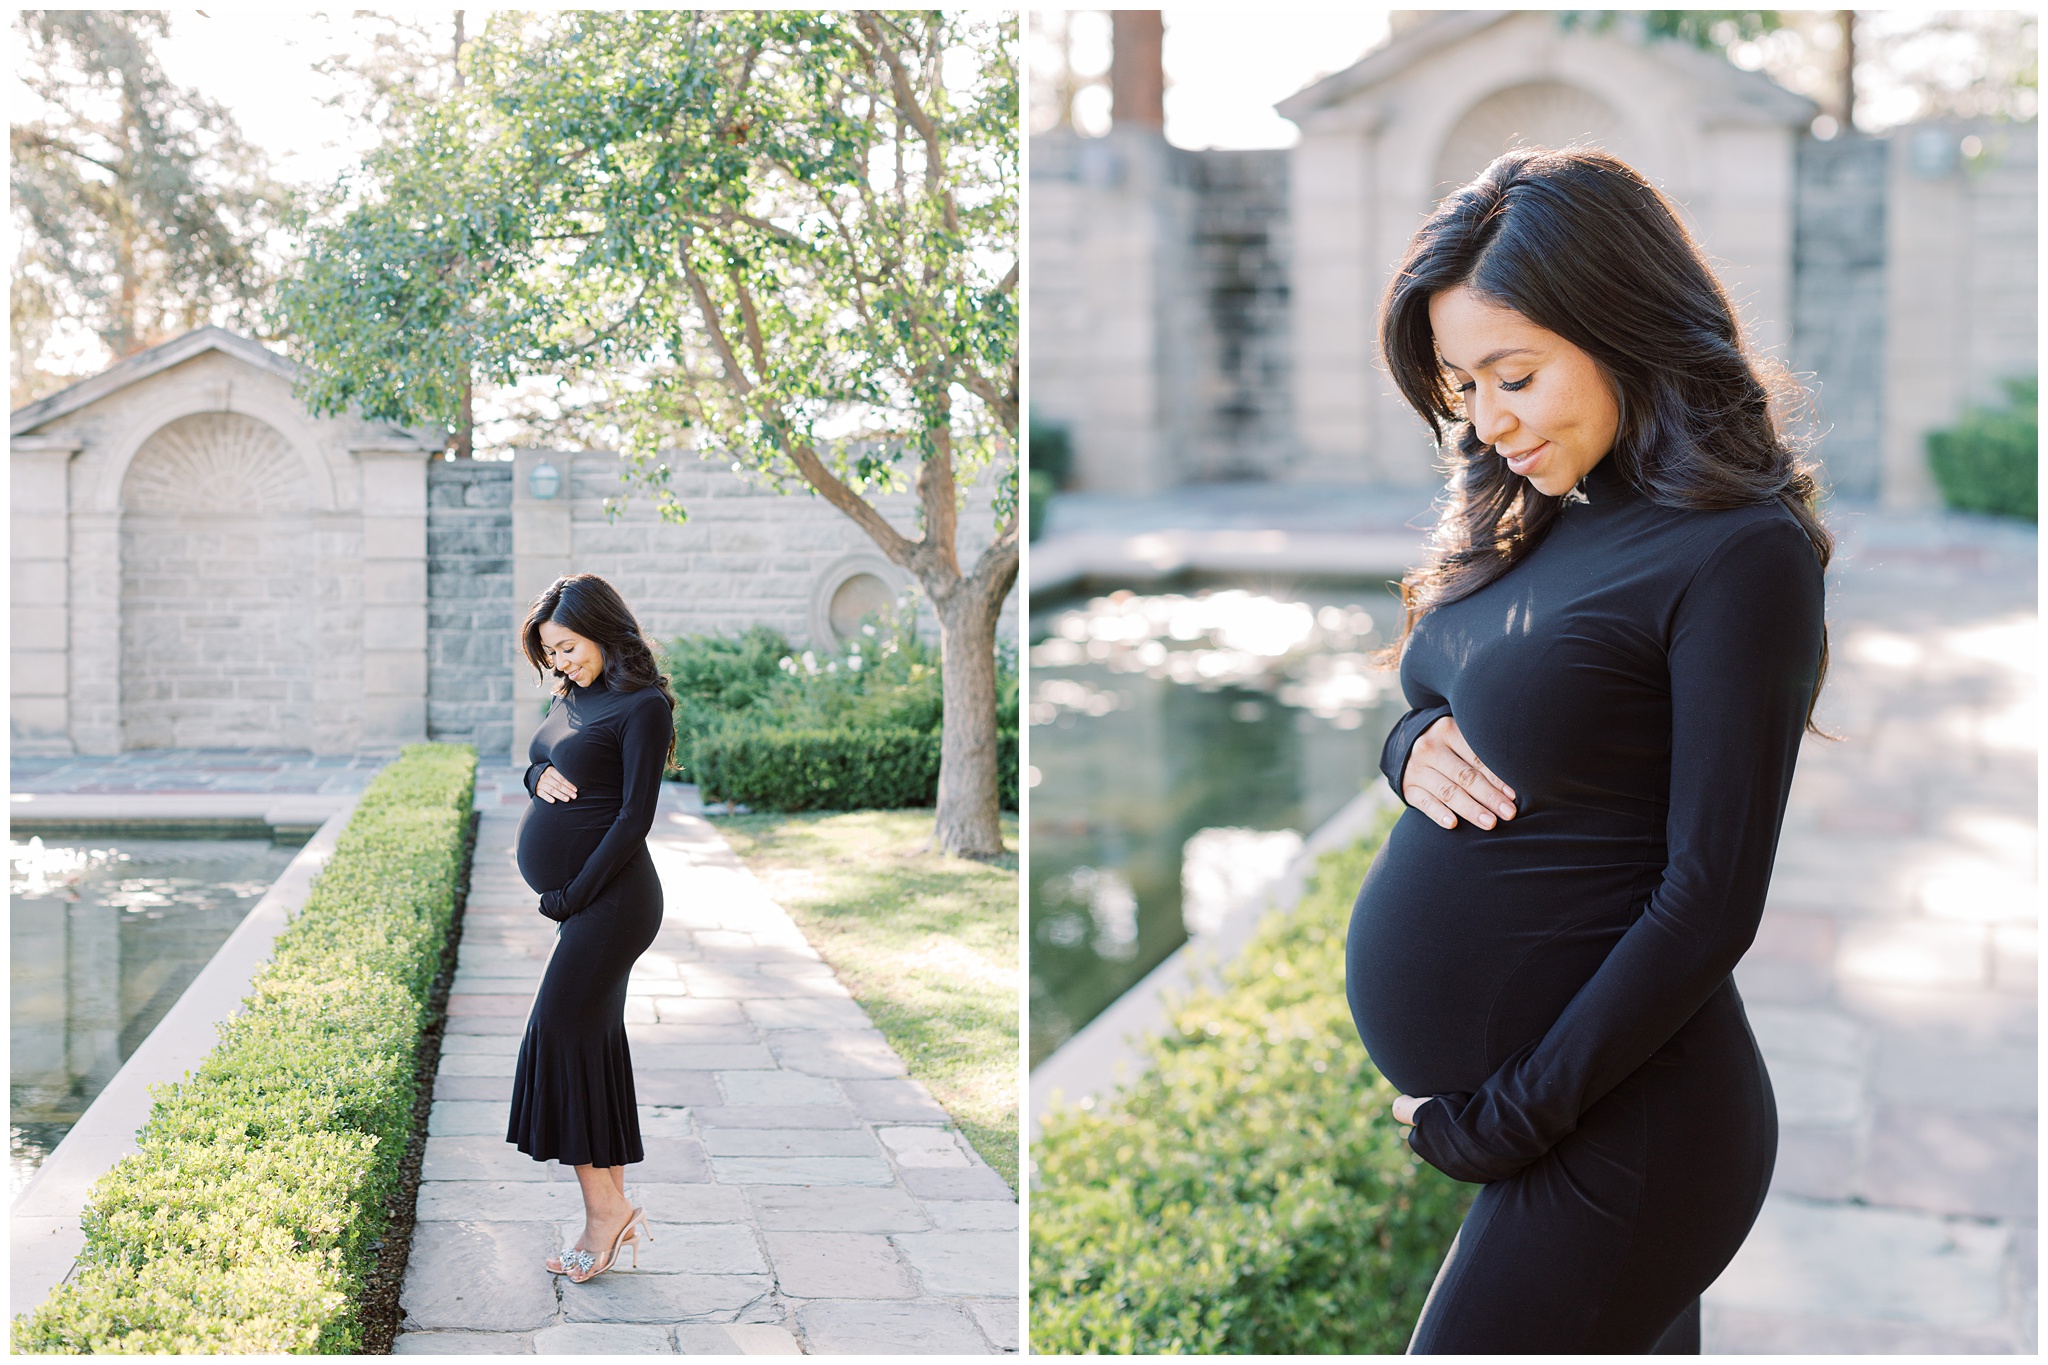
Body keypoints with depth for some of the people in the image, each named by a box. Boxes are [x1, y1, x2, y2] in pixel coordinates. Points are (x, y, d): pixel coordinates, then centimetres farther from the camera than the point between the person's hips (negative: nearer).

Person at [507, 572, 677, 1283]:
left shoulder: (642, 706, -12)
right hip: (576, 900, 9)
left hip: (609, 898, -9)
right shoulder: (570, 697, 14)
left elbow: (635, 816, -16)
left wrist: (572, 895, -16)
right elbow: (538, 767, 24)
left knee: (560, 1033, -10)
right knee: (593, 1040, 9)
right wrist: (540, 776, -1)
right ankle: (612, 1209, 15)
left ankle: (605, 1206, -2)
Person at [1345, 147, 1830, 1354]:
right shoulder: (1538, 526, 8)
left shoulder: (1738, 554, -15)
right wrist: (1416, 748, -6)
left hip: (1610, 1139, -7)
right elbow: (1439, 717, 19)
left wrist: (1496, 1123, -15)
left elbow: (1710, 904, -18)